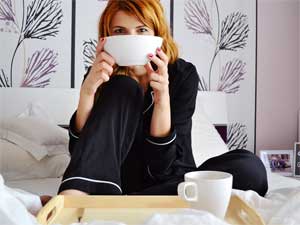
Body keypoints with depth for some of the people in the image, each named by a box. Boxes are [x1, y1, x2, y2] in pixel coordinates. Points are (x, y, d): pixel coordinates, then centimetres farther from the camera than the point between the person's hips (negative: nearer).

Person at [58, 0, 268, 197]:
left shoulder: (183, 74, -11)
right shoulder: (104, 76, -6)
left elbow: (160, 167, -16)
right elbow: (82, 150, -16)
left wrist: (162, 98, -29)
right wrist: (87, 90, -29)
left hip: (167, 183, 1)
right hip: (112, 182, 0)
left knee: (249, 168, -27)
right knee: (123, 86, -20)